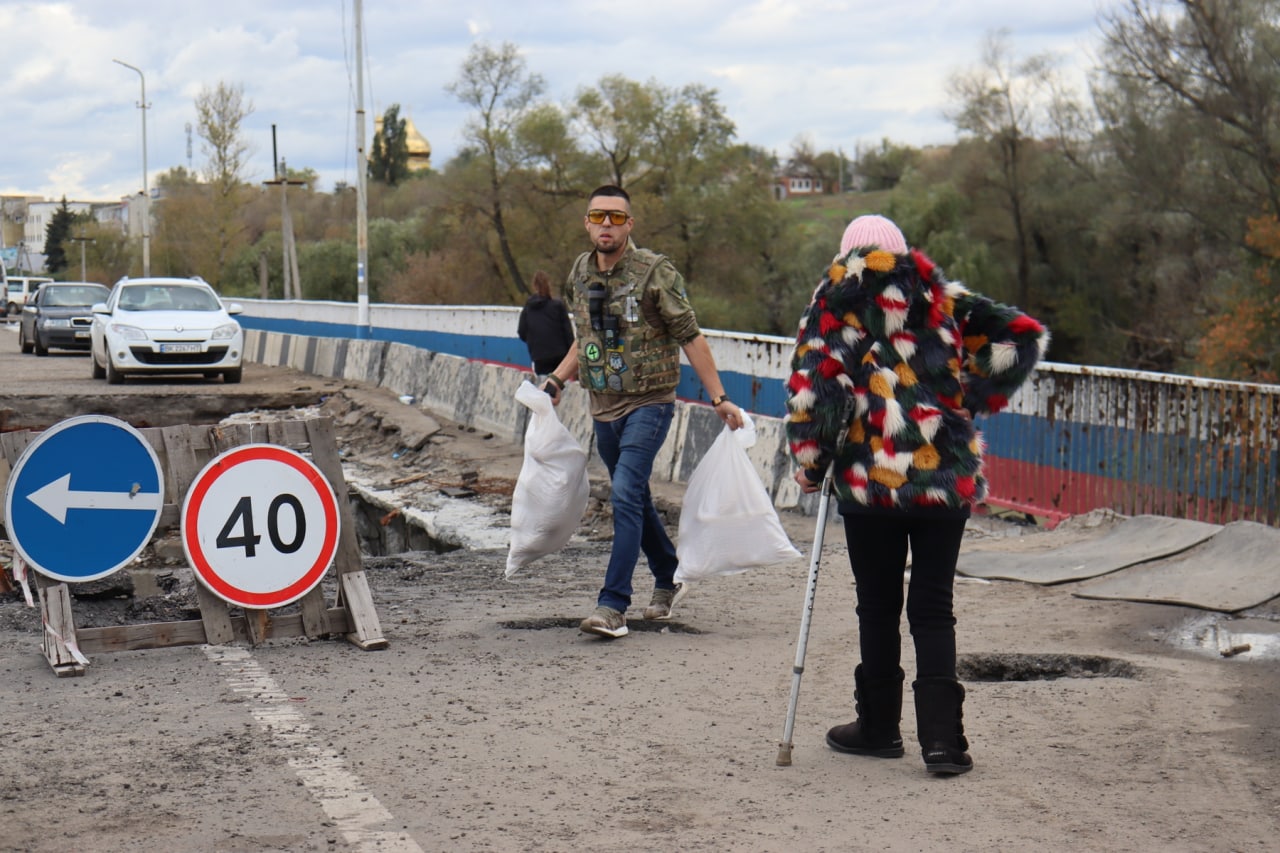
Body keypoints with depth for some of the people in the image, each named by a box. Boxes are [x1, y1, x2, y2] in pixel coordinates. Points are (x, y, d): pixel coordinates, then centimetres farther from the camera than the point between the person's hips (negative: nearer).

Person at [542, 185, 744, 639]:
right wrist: (556, 381, 12)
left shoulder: (655, 273, -12)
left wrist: (719, 399, -8)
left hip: (648, 404, -7)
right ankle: (668, 579, 36)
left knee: (625, 496, -18)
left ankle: (613, 605, -19)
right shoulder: (580, 274, 6)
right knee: (635, 499, 17)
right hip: (603, 407, 7)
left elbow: (690, 338, -8)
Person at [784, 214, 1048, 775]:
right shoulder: (939, 294, 10)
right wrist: (973, 400, 10)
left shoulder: (835, 299, 2)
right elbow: (1022, 336, 4)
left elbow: (809, 387, -8)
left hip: (869, 477, -2)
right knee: (934, 609, 7)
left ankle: (879, 727, 20)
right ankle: (942, 739, 0)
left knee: (877, 607, 11)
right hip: (949, 476, 2)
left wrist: (809, 467, 1)